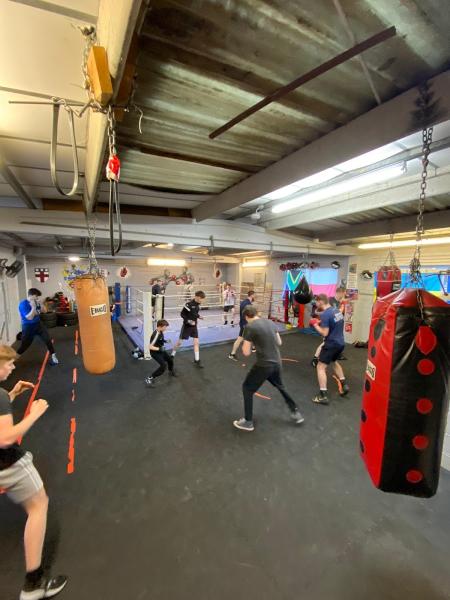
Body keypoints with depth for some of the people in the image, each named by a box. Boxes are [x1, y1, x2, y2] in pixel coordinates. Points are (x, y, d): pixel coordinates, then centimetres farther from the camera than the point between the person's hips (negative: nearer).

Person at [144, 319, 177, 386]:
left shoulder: (161, 332, -4)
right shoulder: (156, 335, -31)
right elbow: (150, 347, -30)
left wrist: (164, 341, 0)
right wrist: (159, 349, -34)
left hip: (161, 351, 9)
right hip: (155, 352, -9)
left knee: (170, 359, 21)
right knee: (163, 365, -18)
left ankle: (171, 371, 52)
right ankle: (150, 378, -5)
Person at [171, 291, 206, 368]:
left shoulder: (198, 304, 1)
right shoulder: (189, 304, -22)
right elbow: (182, 314, -16)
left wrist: (198, 316, -1)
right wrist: (188, 321, -25)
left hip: (194, 326, 6)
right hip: (187, 326, -6)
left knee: (196, 342, 2)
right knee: (179, 342, 6)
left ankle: (197, 360, 11)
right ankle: (172, 355, 28)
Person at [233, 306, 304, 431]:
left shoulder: (249, 327, -14)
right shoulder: (270, 322, 5)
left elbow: (246, 353, -13)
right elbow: (279, 343, 14)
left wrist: (247, 345, 6)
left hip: (264, 365, -6)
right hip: (277, 363, 6)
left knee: (247, 389, 14)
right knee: (280, 387, 31)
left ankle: (248, 422, 22)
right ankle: (296, 413, 43)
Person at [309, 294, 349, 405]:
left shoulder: (325, 314, -21)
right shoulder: (337, 311, 7)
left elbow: (324, 333, -23)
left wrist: (315, 324, -9)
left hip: (331, 344, -9)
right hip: (340, 343, 9)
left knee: (321, 367, -3)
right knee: (334, 362, 32)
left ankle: (323, 396, -3)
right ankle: (344, 385, 37)